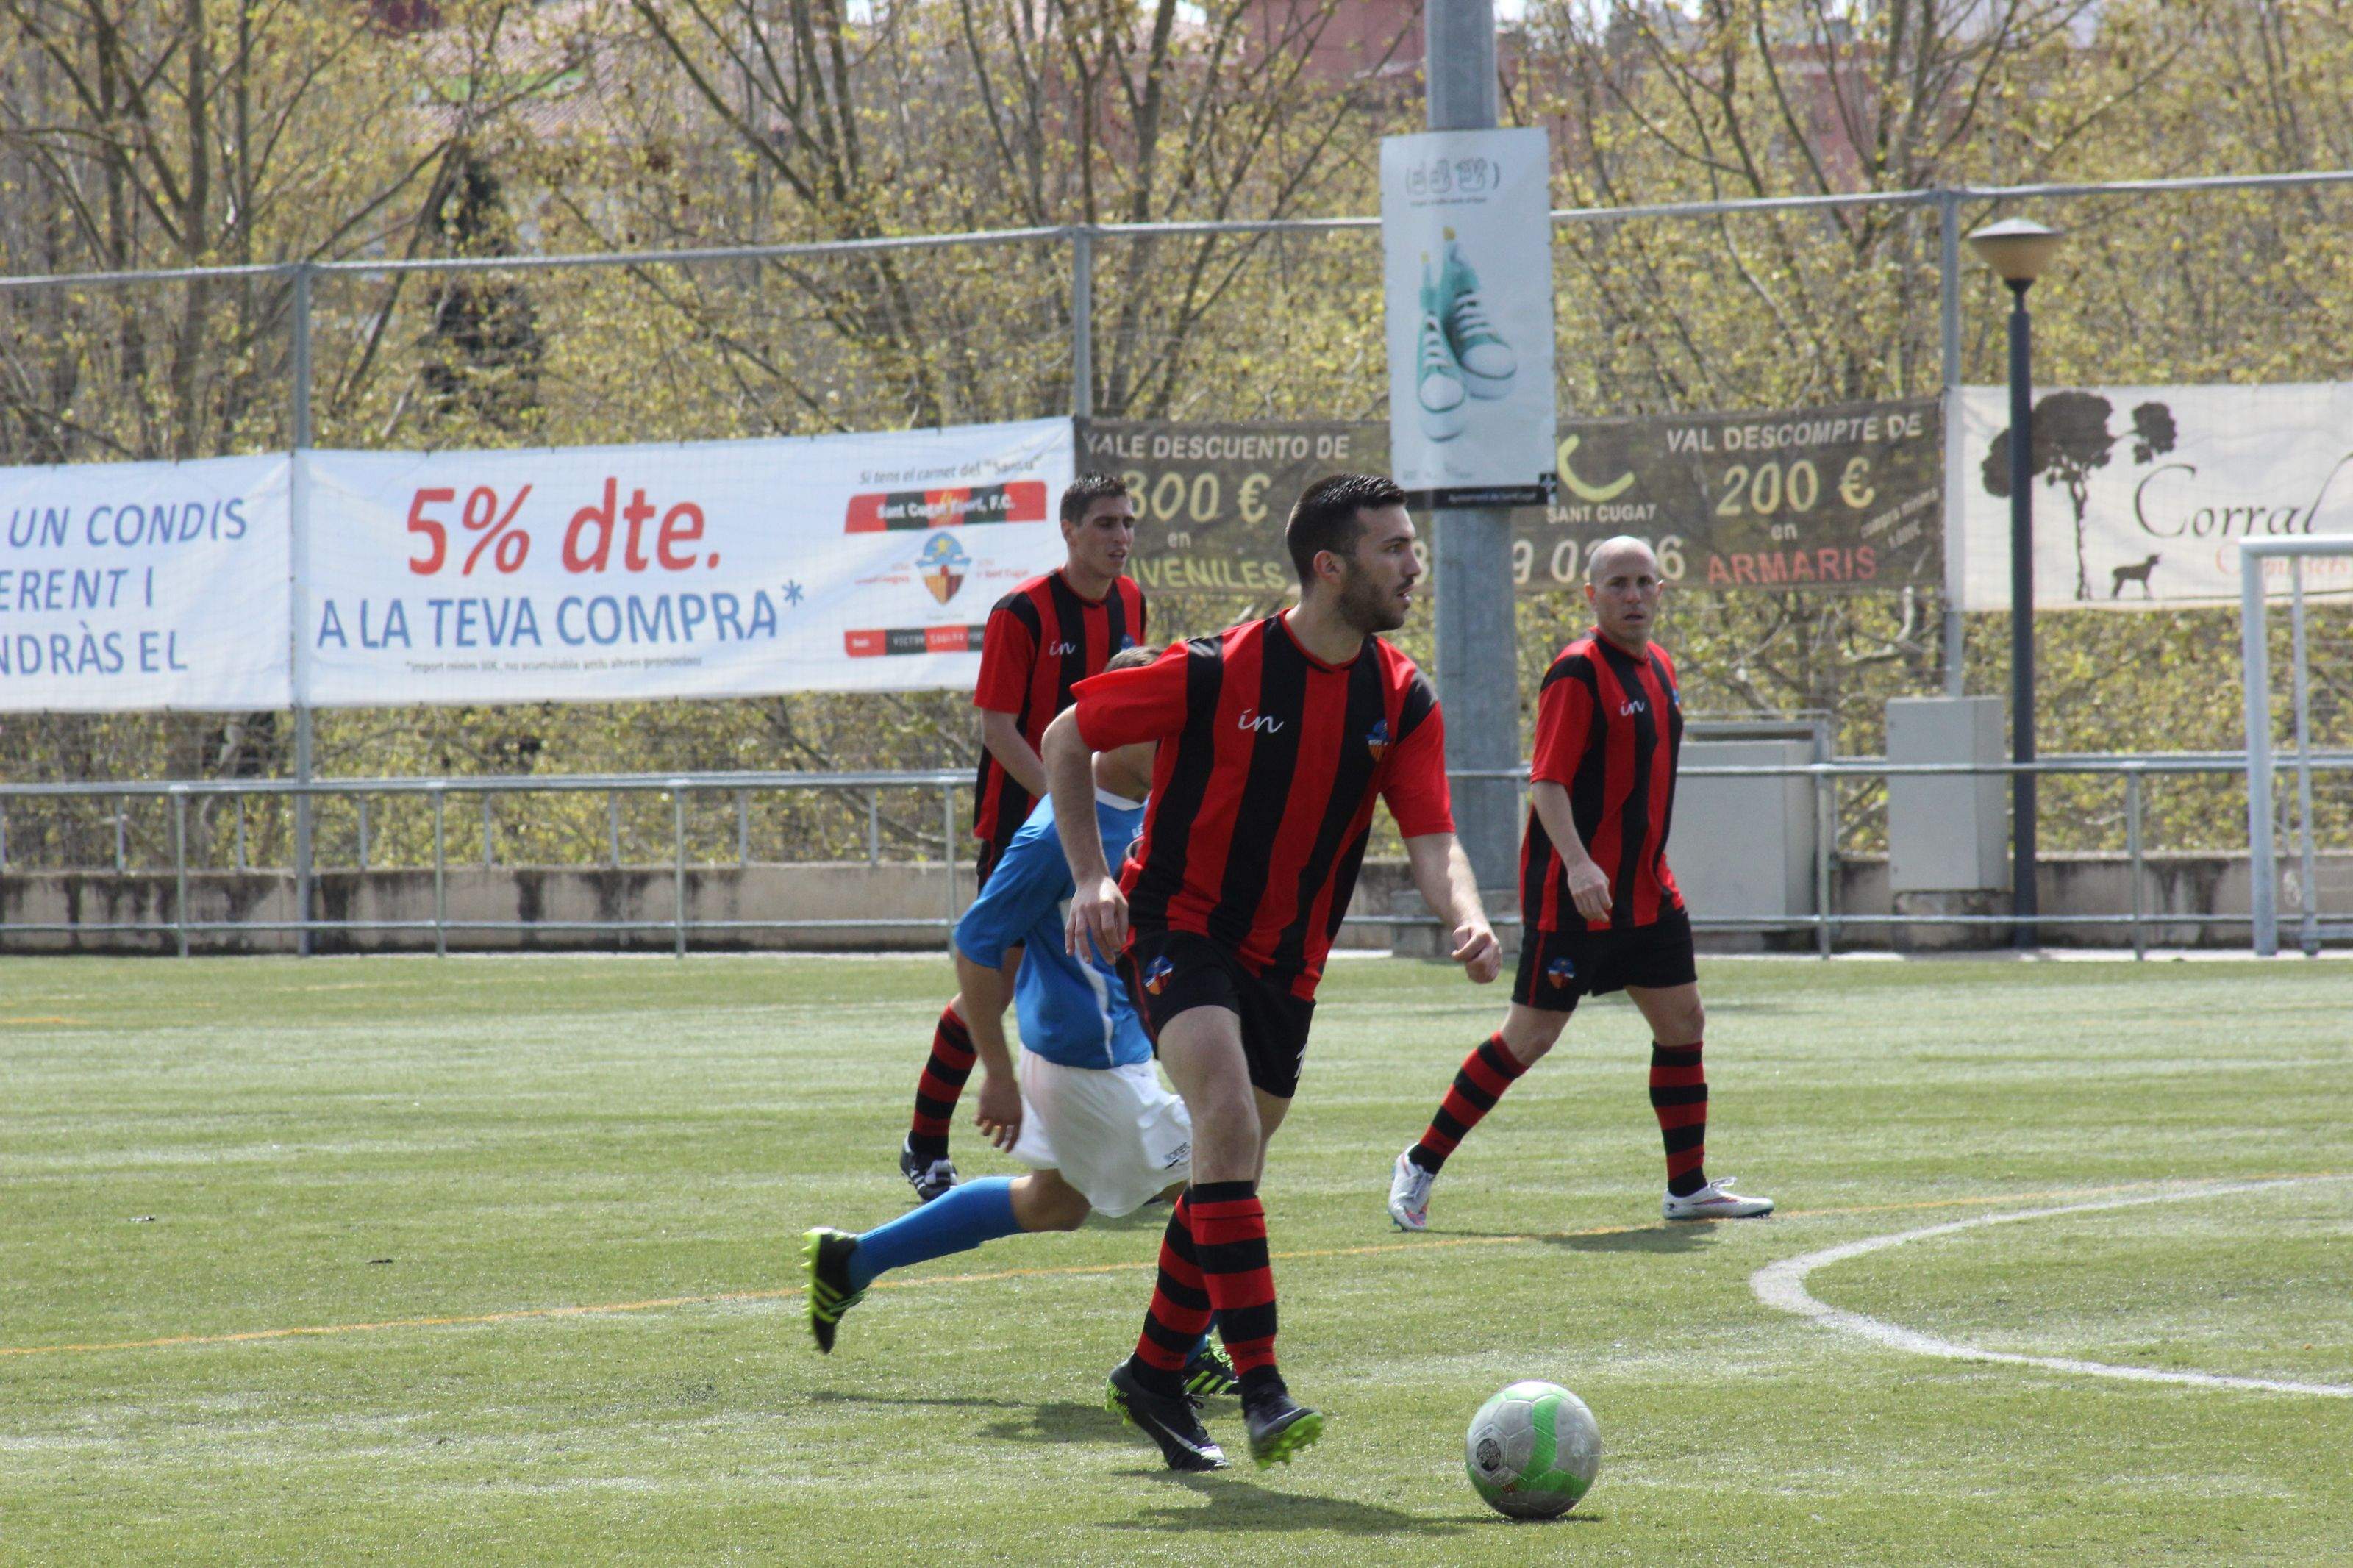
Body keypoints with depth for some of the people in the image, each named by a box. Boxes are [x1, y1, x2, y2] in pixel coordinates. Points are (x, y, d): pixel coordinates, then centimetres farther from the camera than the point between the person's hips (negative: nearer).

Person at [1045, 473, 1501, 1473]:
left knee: (1232, 1165, 12)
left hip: (1285, 959, 6)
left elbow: (1431, 839, -8)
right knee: (1229, 1118, -26)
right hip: (1177, 928, -6)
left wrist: (1466, 917, -30)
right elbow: (1066, 739, -5)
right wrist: (1091, 878, -12)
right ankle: (1260, 1390, -30)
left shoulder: (1401, 701, -3)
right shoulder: (1214, 672, -17)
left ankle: (1156, 1374, 33)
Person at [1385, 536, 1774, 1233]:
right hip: (1572, 895, -8)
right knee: (1530, 1036, -5)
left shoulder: (1659, 667, 12)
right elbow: (1546, 782, -21)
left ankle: (1688, 1187, 17)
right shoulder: (1577, 672, -15)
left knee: (1682, 1020, 7)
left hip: (1646, 892, 8)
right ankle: (1420, 1167, 6)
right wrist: (1577, 863, -34)